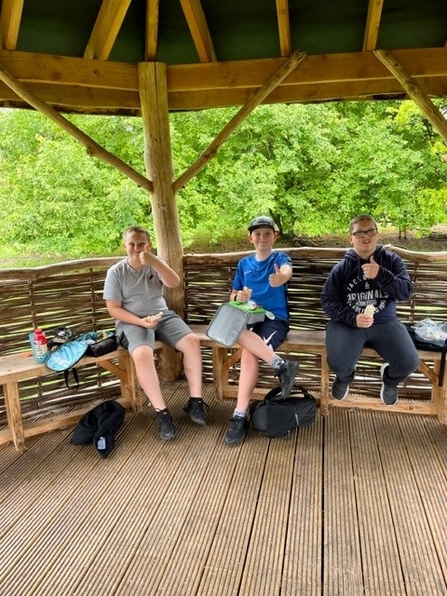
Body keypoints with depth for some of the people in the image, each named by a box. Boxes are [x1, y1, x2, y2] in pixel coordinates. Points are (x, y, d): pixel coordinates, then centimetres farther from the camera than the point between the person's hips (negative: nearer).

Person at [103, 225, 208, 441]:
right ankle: (161, 412, -21)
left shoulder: (156, 264, 4)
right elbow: (114, 309, -5)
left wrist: (154, 261, -30)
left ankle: (195, 401, -8)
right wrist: (141, 322, -19)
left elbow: (174, 283, -16)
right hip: (132, 321, -3)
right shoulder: (116, 272, -3)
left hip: (162, 315, 3)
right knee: (142, 354, -34)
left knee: (192, 341, -21)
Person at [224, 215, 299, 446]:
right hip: (250, 316, 4)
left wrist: (281, 277, -51)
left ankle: (240, 416, -19)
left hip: (275, 319, -4)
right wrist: (238, 297, -6)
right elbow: (233, 294, 20)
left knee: (248, 355, -31)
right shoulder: (243, 263, 16)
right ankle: (281, 365, -25)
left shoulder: (280, 257, 2)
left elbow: (287, 271, -24)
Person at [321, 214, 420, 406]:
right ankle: (345, 377, 19)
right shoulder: (342, 267, -1)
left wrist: (381, 275, -22)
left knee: (409, 362, -19)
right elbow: (327, 300, -1)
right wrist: (352, 318, -17)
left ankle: (389, 379, 22)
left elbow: (407, 292, -6)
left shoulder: (392, 260, 2)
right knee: (338, 363, -25)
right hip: (348, 323, -1)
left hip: (385, 323, 2)